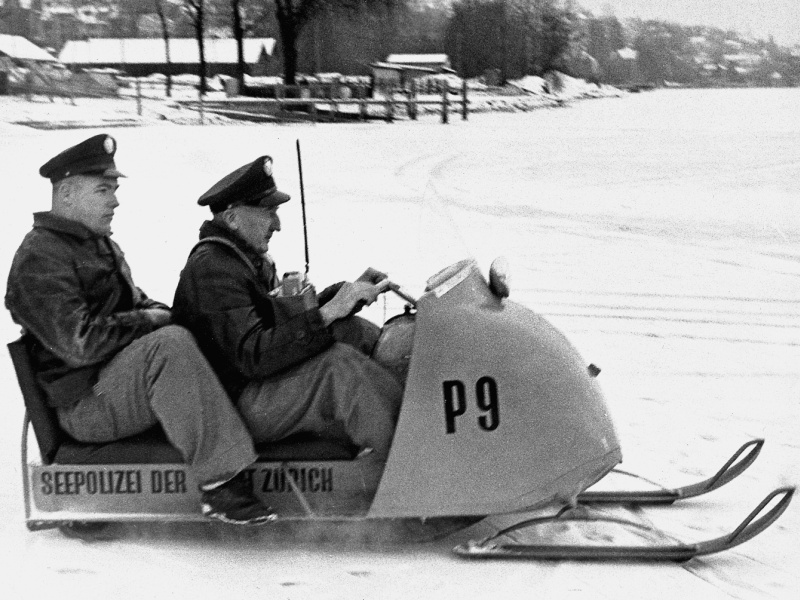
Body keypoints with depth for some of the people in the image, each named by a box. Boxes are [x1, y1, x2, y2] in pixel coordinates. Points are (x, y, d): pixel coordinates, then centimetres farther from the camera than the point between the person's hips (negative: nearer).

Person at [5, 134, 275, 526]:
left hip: (121, 384, 10)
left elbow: (134, 303, 28)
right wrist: (150, 321, -13)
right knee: (170, 344, -34)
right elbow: (81, 342, -25)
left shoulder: (100, 244, 19)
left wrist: (161, 313, 5)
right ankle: (220, 484, -35)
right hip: (85, 404, -10)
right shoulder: (39, 259, -14)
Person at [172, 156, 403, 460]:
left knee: (356, 330, -2)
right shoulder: (211, 269, -19)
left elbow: (289, 318, 17)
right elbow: (253, 356, -29)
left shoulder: (248, 255, 15)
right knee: (338, 362, -28)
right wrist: (327, 314, -30)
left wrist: (351, 291, 4)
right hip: (241, 399, -10)